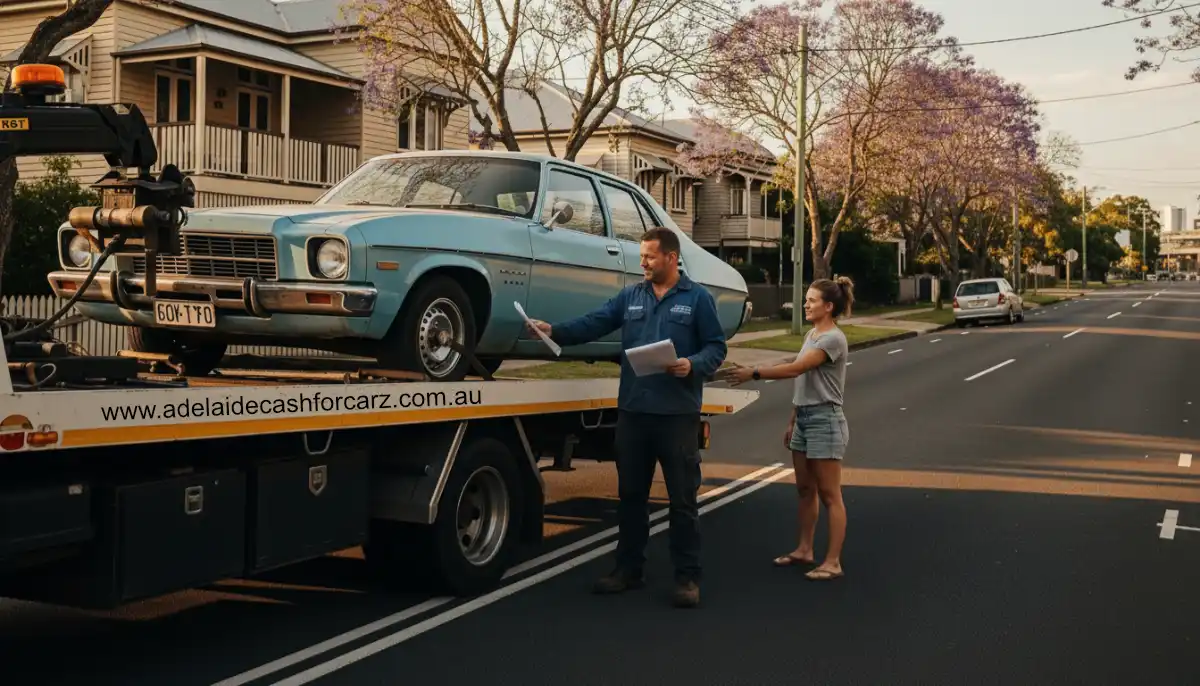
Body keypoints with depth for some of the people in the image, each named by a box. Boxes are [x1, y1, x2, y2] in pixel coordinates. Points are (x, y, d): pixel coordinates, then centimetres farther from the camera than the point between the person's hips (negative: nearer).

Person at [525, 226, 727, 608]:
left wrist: (693, 365, -20)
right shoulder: (630, 296, 10)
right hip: (632, 411, 4)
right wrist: (555, 332, -12)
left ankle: (687, 577, 11)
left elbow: (716, 347, -2)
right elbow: (595, 323, 2)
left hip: (678, 413, -4)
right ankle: (629, 569, 25)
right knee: (631, 494, 13)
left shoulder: (698, 298, 0)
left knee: (683, 498, 2)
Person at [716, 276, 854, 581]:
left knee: (829, 494, -5)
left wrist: (753, 373, -25)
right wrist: (792, 421, 17)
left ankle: (833, 561, 0)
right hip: (804, 418, 9)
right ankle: (804, 550, 25)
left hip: (825, 421, -9)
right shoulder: (811, 335, 13)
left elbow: (795, 369, -23)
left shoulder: (833, 339, -15)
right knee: (805, 489, 15)